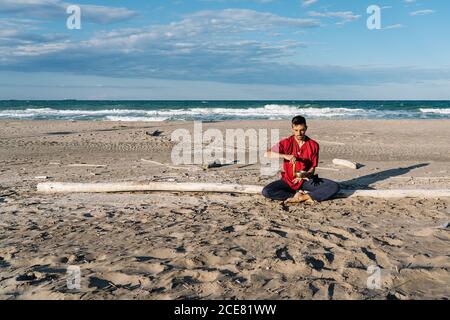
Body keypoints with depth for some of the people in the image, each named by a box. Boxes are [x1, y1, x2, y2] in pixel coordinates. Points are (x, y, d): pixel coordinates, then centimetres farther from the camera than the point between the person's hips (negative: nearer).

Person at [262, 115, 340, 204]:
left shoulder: (313, 145, -3)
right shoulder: (286, 143, -5)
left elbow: (312, 169, -2)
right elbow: (267, 154, -15)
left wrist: (304, 175, -25)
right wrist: (285, 156, -29)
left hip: (306, 181, 0)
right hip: (288, 181, 0)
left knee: (334, 187, -21)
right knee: (266, 191, -28)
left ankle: (301, 197, -24)